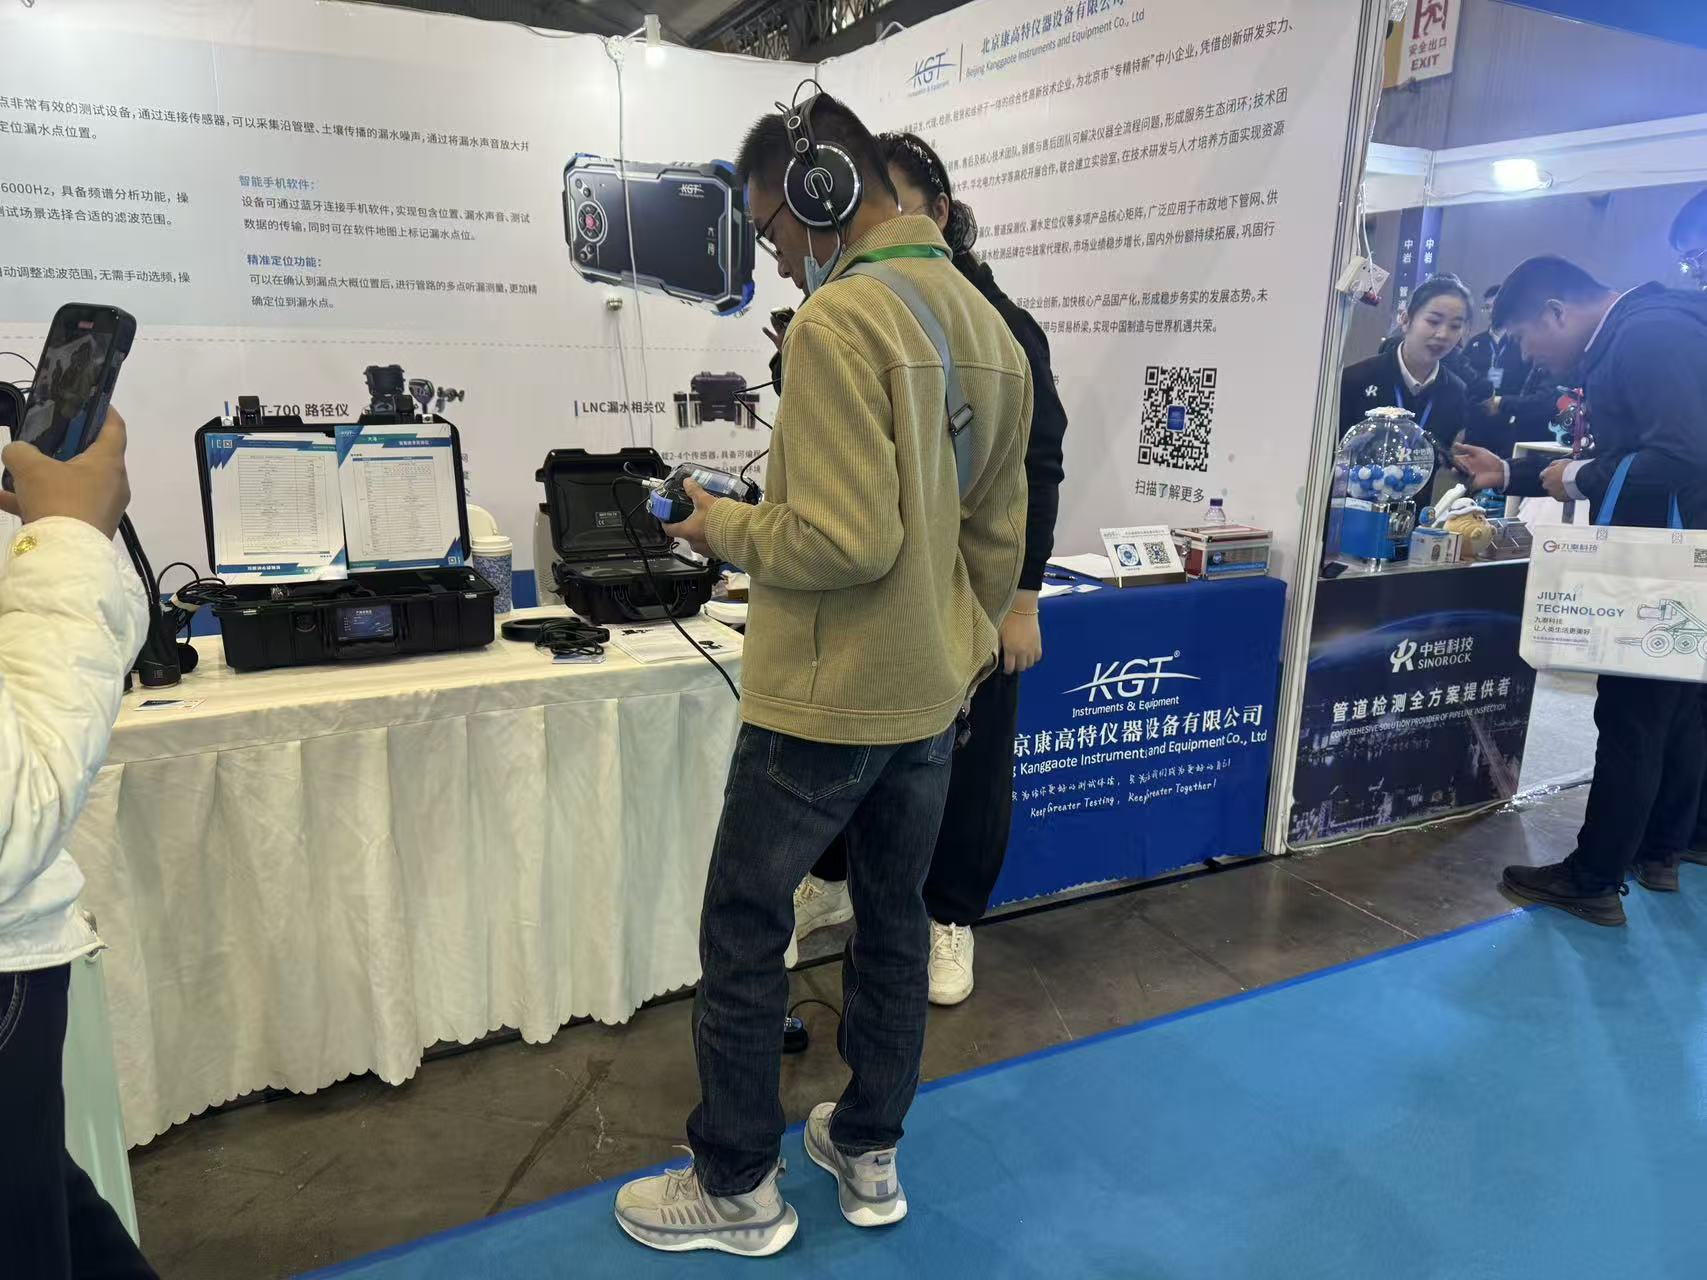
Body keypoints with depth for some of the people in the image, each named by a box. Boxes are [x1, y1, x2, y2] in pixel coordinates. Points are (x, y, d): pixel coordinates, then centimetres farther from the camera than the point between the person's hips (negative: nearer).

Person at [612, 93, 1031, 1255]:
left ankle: (739, 1188, 24)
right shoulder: (990, 327, 8)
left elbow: (846, 539, -25)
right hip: (933, 697, 9)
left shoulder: (839, 321, -19)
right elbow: (999, 537, 12)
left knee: (744, 934, 8)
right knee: (894, 921, 18)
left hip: (823, 701, -8)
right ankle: (871, 1155, 36)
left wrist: (727, 529, -8)